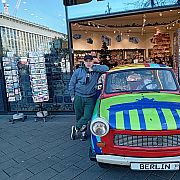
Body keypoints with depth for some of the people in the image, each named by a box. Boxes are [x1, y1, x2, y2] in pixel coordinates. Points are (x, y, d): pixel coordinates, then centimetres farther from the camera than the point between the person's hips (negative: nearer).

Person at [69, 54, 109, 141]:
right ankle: (83, 131, 29)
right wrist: (72, 96, 4)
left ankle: (76, 128, 17)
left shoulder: (96, 71, 4)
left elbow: (106, 68, -13)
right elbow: (71, 84, 8)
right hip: (78, 97, 1)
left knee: (87, 116, -6)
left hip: (90, 98, 0)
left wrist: (93, 69, -14)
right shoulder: (78, 71, 4)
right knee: (79, 116, 8)